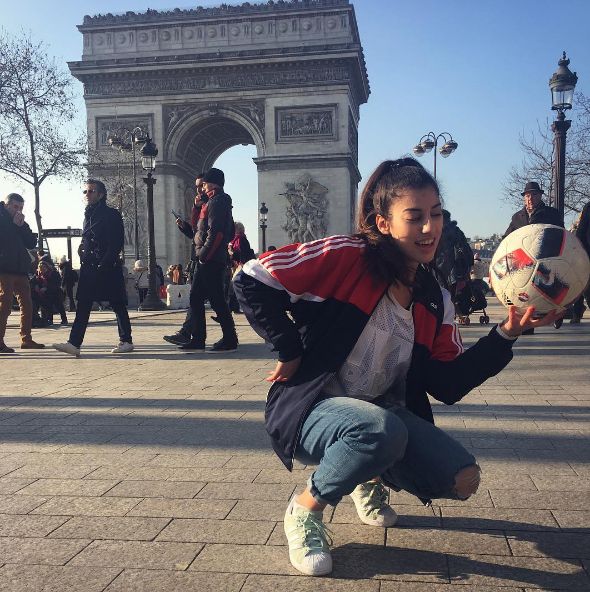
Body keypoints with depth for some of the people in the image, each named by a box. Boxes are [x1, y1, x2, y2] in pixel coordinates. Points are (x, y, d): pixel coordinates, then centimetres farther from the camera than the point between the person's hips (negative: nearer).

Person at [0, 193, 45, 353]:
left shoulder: (21, 223, 18)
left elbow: (32, 243, 7)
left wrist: (22, 226, -3)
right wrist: (14, 225, -10)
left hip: (20, 270, 7)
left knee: (27, 305, 8)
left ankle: (26, 339, 16)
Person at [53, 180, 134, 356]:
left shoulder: (112, 214, -4)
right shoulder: (88, 215, 18)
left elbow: (116, 243, -12)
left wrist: (104, 265, -19)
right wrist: (82, 249, 8)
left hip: (108, 268, -7)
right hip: (89, 267, 7)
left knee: (118, 305, 2)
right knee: (83, 305, 0)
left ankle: (126, 341, 11)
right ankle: (74, 343, -3)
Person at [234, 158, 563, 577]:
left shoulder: (435, 300, 3)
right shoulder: (346, 258, -16)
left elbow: (448, 385, -2)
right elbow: (252, 280, -16)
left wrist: (506, 335, -12)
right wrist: (291, 352, -16)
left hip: (386, 414, 6)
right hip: (312, 408, -6)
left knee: (463, 479, -12)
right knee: (381, 429, -38)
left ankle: (370, 478, 19)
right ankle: (305, 510, -7)